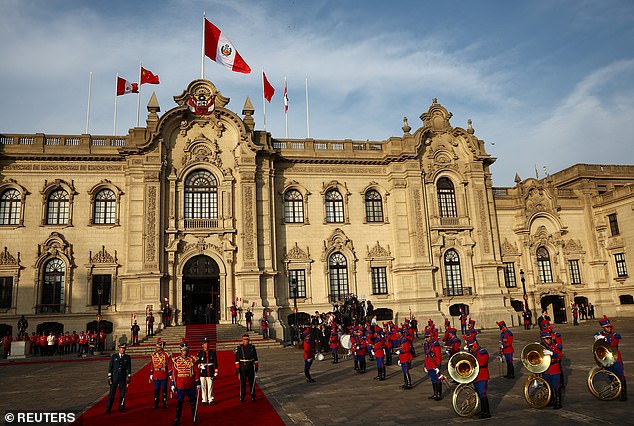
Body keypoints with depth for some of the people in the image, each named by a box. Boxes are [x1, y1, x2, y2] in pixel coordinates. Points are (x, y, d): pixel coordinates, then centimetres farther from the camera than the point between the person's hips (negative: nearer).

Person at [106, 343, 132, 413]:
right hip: (114, 378, 0)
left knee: (122, 393, 4)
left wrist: (129, 377, 0)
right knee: (112, 393, 0)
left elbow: (129, 368, 4)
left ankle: (121, 407, 16)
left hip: (123, 378, 0)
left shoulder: (127, 357, 2)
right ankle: (108, 408, 8)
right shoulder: (114, 356, 1)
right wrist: (109, 377, -4)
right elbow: (110, 367, 1)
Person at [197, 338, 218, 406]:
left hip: (210, 373, 0)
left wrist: (216, 372, 4)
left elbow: (215, 363, 7)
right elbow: (196, 362, 10)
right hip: (202, 373, 0)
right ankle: (204, 400, 13)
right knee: (203, 387, 2)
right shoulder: (200, 353, 4)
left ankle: (211, 400, 13)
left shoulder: (213, 352, 5)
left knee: (210, 387, 2)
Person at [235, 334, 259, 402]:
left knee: (252, 382, 2)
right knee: (242, 382, 1)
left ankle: (253, 396, 14)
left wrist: (256, 366, 8)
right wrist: (237, 368, -11)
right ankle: (242, 397, 13)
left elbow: (255, 357, 9)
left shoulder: (252, 347, 2)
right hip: (242, 367, -2)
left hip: (251, 367, 2)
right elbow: (237, 358, -6)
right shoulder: (239, 348, -5)